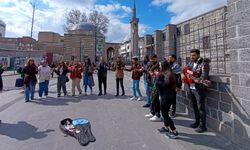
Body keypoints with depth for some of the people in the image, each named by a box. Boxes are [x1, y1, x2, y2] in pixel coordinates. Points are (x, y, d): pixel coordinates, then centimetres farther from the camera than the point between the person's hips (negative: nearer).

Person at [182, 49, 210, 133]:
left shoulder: (203, 64, -12)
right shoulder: (190, 63, 12)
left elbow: (204, 76, -22)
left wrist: (199, 80, -40)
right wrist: (183, 74, -4)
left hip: (199, 89, -7)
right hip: (191, 88, 7)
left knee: (201, 107, 1)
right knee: (194, 106, 17)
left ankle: (202, 125, 13)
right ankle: (197, 122, 32)